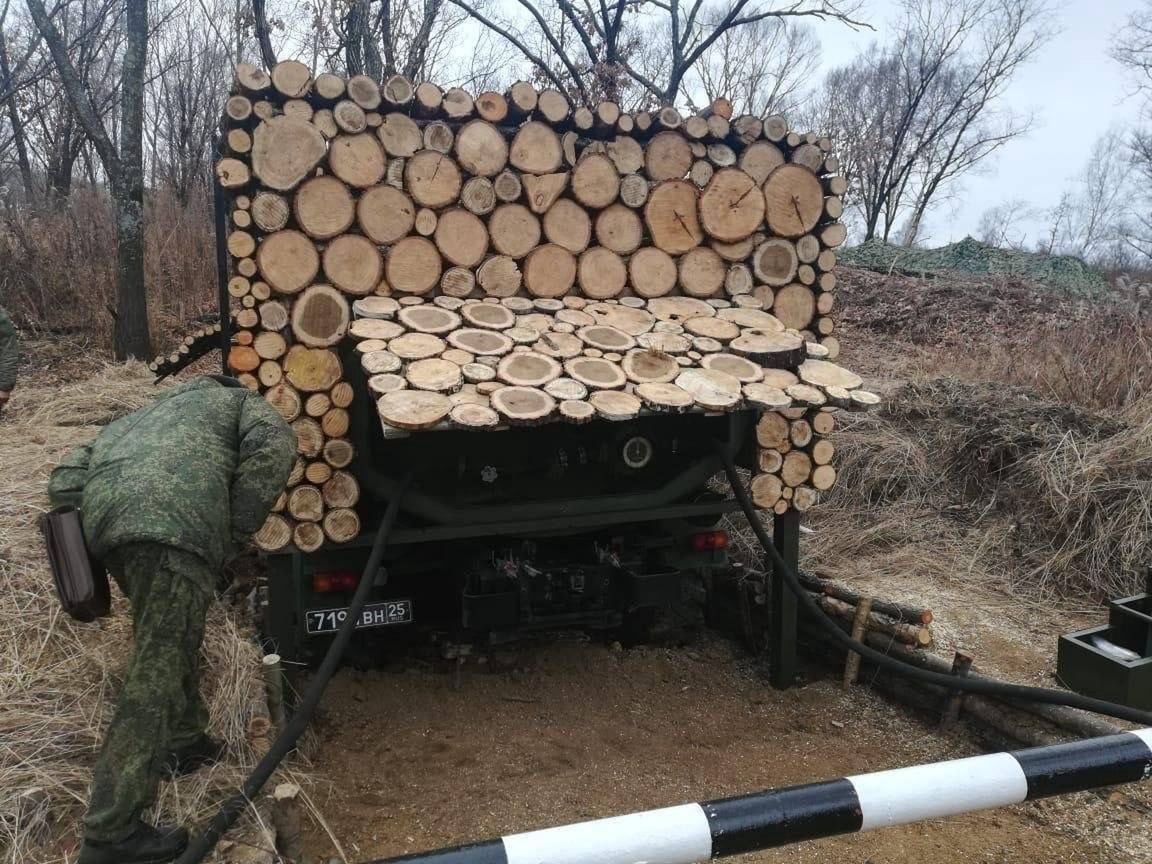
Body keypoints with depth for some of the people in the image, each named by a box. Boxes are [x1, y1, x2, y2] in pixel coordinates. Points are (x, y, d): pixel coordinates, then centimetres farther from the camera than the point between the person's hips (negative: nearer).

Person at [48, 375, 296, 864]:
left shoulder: (139, 419, 43)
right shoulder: (238, 400, 28)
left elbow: (64, 481, 29)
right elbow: (273, 445, 3)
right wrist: (236, 533, 6)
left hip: (101, 513, 7)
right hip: (174, 521, -7)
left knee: (172, 641, 28)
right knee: (156, 675, -5)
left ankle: (183, 743, 42)